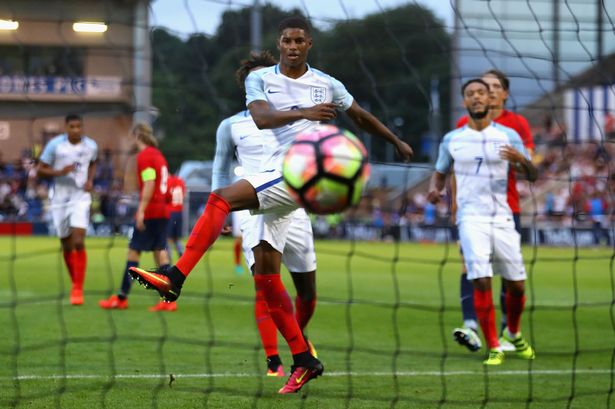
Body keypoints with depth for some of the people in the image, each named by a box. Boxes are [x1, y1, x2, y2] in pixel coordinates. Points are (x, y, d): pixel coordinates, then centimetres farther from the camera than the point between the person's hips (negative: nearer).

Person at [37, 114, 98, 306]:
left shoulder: (91, 146, 0)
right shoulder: (55, 145, -8)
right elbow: (40, 170, -5)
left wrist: (90, 180, 3)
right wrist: (60, 172, -22)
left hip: (80, 197, 0)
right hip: (60, 198, 0)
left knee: (78, 242, -16)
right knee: (67, 246, 8)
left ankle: (78, 289, -14)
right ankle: (75, 282, 28)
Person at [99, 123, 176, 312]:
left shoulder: (144, 156, -10)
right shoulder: (158, 155, 16)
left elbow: (149, 184, -19)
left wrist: (141, 211, -21)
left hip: (149, 212, -8)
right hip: (163, 211, 8)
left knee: (133, 251, -1)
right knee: (160, 252, 6)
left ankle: (122, 298, 3)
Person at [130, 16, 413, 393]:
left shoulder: (327, 85, 9)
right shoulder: (260, 79, 10)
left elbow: (362, 117, 27)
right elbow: (261, 117, -11)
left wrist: (397, 142, 36)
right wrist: (303, 113, -26)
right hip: (272, 177, 4)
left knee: (221, 198, -26)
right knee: (265, 274, -1)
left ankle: (174, 278, -33)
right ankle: (304, 361, 5)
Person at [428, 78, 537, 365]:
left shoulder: (508, 136, 5)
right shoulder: (452, 140, 8)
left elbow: (533, 176, 4)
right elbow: (440, 172, 21)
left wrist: (521, 159, -18)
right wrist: (434, 189, -2)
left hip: (502, 217, 1)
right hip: (471, 217, -1)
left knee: (516, 284, 4)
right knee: (481, 281, -17)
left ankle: (513, 333, 33)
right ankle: (494, 349, -8)